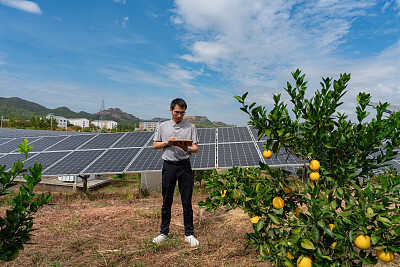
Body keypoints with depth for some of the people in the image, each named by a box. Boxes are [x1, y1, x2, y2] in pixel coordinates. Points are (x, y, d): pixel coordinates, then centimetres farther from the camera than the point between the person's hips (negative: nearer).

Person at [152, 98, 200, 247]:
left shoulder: (191, 127, 6)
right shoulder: (163, 126, 10)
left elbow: (196, 148, 1)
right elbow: (155, 145, 12)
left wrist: (187, 148, -21)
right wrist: (167, 142, -7)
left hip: (185, 166, -1)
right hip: (169, 166, 1)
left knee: (187, 202, 2)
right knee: (166, 202, 8)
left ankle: (189, 234, 15)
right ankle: (164, 232, 23)